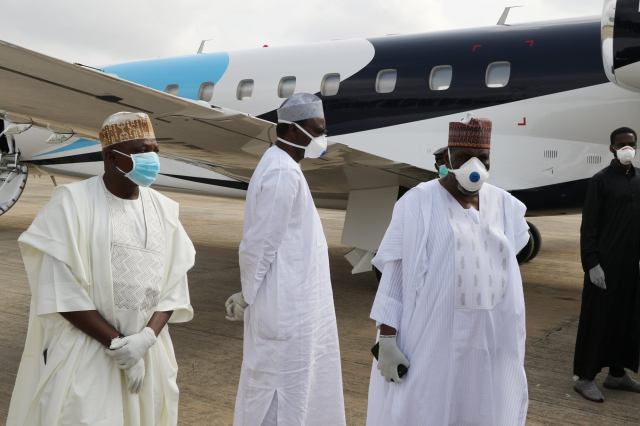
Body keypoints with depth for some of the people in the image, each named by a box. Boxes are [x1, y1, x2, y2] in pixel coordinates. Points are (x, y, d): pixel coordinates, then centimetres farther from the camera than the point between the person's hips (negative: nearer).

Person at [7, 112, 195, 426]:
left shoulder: (163, 210, 3)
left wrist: (146, 337, -14)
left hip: (146, 350, 4)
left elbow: (174, 285, 2)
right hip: (81, 351, -4)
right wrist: (117, 342, -15)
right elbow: (61, 290, -14)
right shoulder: (72, 203, -11)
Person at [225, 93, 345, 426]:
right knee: (282, 395, 3)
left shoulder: (284, 168, 12)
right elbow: (258, 245, -21)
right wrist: (247, 297, -8)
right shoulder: (283, 174, -20)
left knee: (298, 391, 21)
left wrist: (250, 295, 14)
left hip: (293, 304, 10)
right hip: (286, 307, -10)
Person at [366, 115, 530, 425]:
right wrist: (386, 339, -13)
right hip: (432, 339, -4)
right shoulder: (417, 203, -8)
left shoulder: (504, 205, 6)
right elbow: (393, 275, -8)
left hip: (491, 341, 5)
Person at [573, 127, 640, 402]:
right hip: (605, 263, -6)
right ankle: (585, 377, 7)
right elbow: (588, 226, -10)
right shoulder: (602, 180, -6)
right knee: (597, 318, -1)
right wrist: (592, 263, -16)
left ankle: (617, 373, 23)